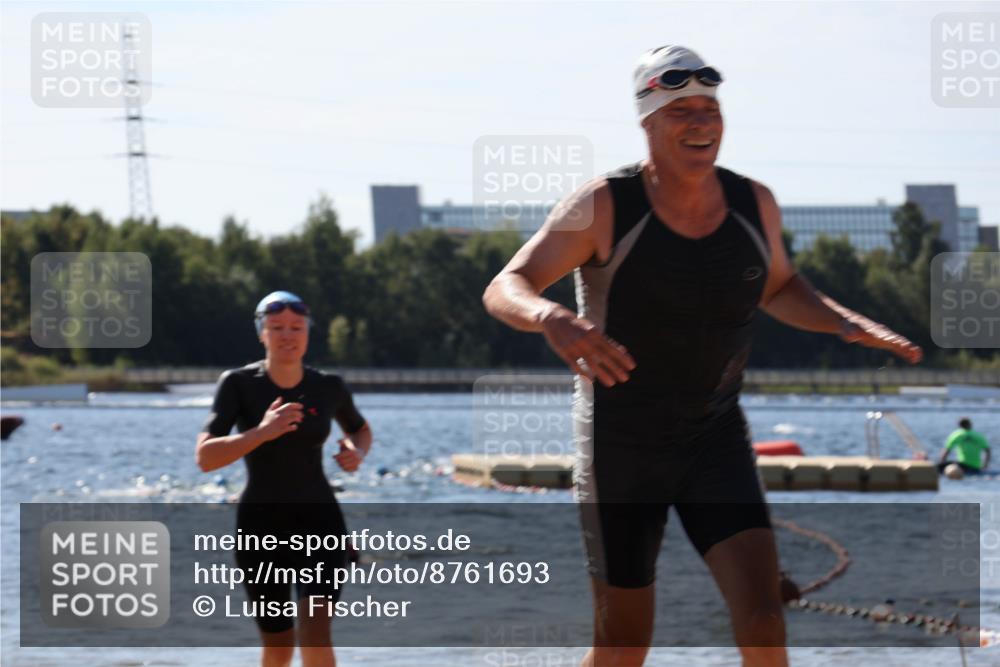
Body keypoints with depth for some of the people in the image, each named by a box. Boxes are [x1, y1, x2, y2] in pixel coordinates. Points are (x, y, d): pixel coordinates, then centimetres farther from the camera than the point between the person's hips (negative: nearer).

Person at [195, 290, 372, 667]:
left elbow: (360, 429, 21)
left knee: (314, 635, -20)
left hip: (319, 521, 0)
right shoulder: (238, 384, -9)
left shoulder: (328, 388, -1)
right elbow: (205, 458, -18)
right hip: (261, 526, 0)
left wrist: (358, 452, -3)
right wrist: (261, 432, -32)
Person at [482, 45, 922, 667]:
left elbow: (779, 288, 17)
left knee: (763, 617, -15)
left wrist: (845, 321, -2)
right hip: (621, 444, -3)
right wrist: (553, 319, -42)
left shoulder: (754, 204, -3)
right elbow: (504, 289, -19)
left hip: (716, 436, 3)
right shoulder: (605, 206, -17)